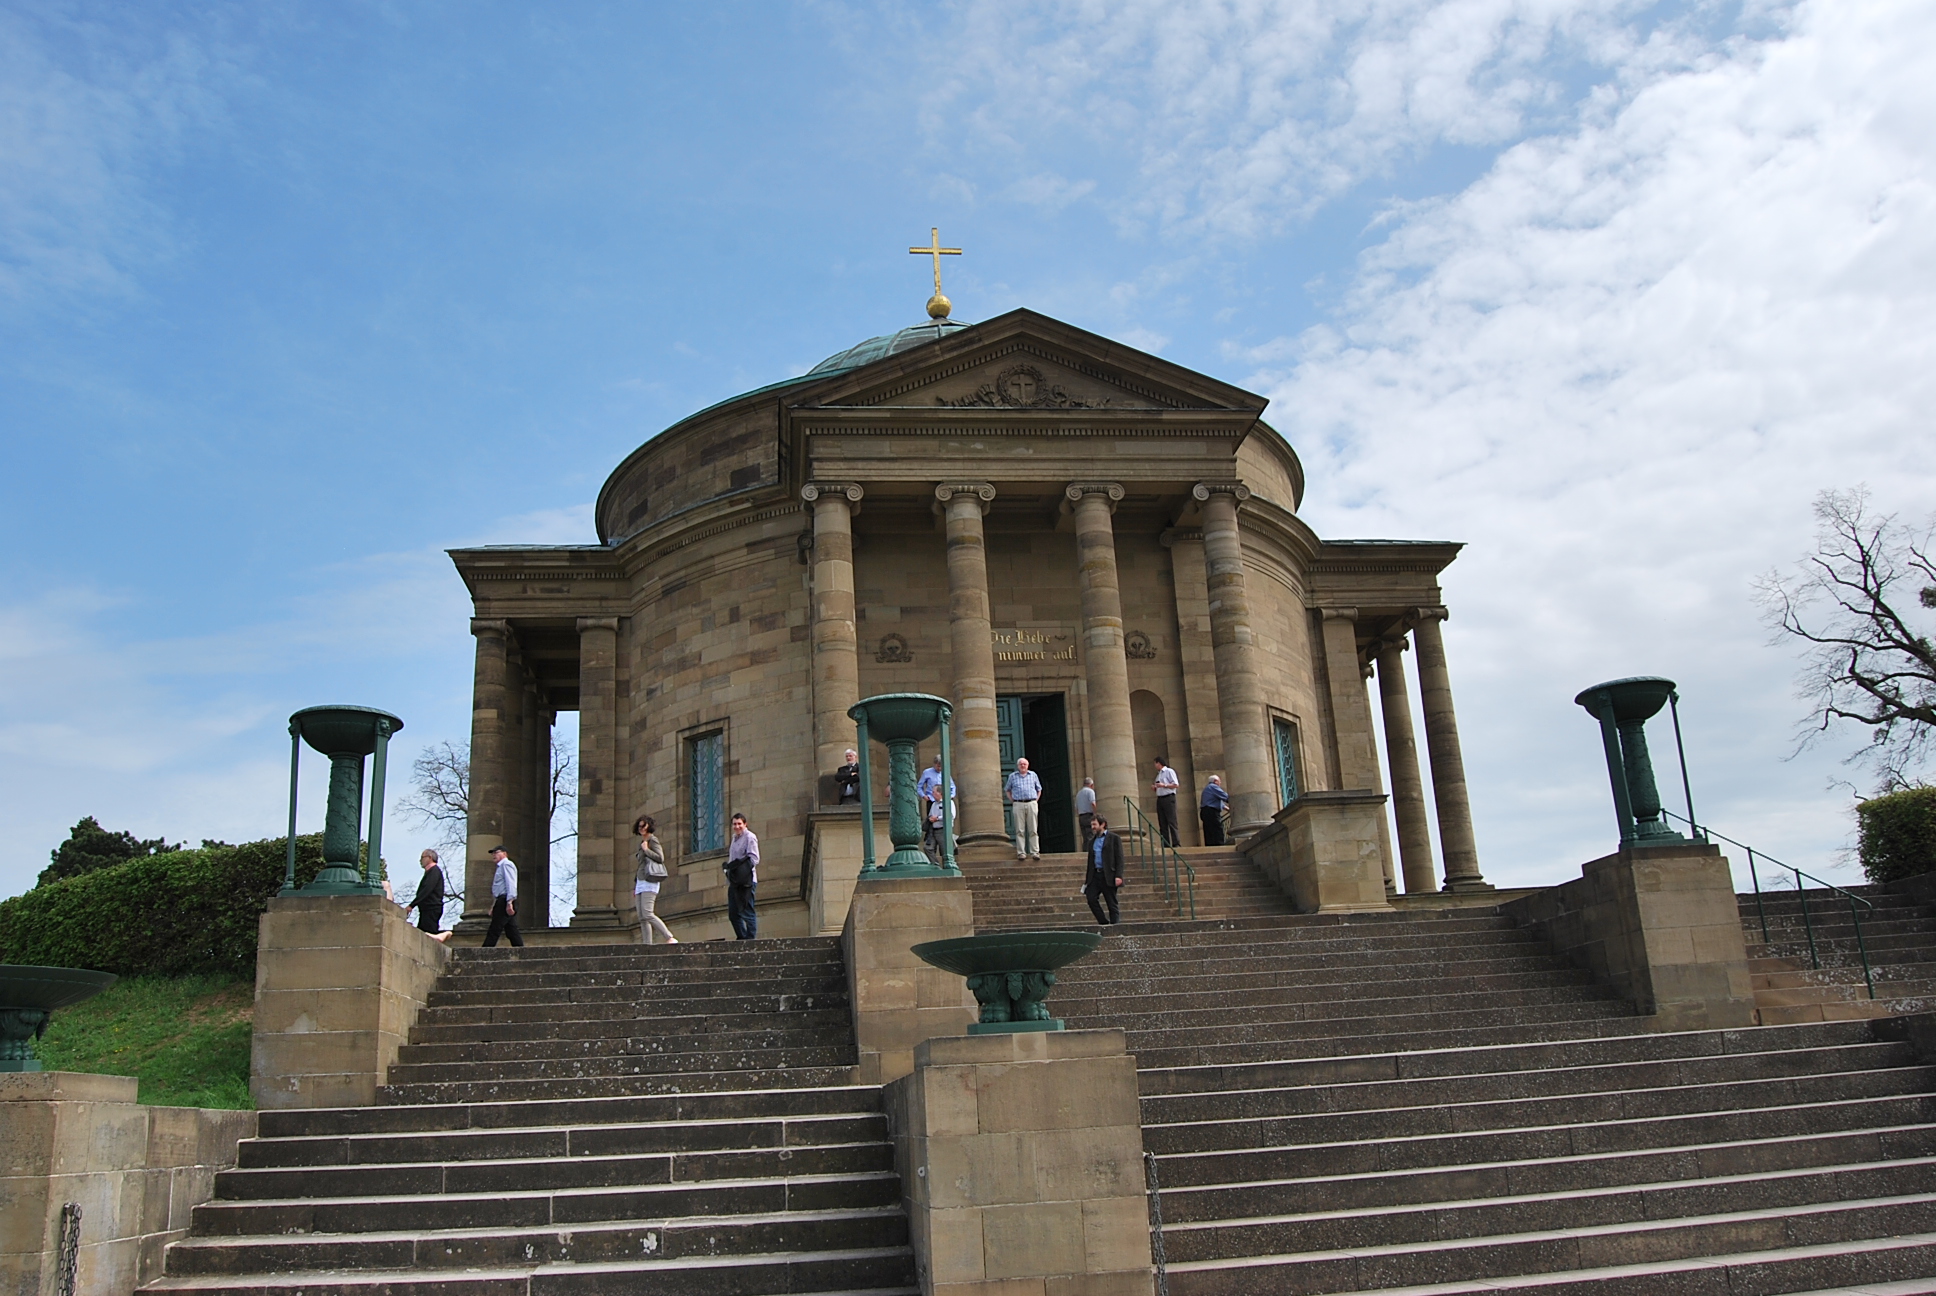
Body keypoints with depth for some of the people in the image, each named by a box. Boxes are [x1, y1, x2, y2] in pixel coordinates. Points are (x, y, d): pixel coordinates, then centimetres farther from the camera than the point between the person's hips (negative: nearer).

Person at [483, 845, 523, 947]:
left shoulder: (506, 864, -4)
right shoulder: (500, 867, 27)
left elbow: (511, 884, -16)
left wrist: (509, 902, -25)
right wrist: (494, 906, 18)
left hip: (504, 901, -10)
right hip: (502, 902, 10)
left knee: (494, 931, -10)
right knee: (512, 931, 4)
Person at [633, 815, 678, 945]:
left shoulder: (652, 840, -2)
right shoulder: (641, 843, 22)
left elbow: (660, 858, -14)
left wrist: (646, 849, -10)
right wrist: (634, 887, 24)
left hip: (649, 882, -9)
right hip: (640, 882, 9)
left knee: (647, 914, -19)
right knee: (642, 917, -1)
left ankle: (671, 938, -21)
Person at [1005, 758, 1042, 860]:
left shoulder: (1033, 775, 14)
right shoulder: (1012, 776, 11)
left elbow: (1039, 789, 21)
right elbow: (1007, 790, 18)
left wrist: (1036, 801, 8)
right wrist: (1013, 800, 6)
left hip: (1032, 804, 1)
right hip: (1018, 805, -1)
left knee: (1033, 830, -2)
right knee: (1020, 830, -4)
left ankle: (1035, 852, -3)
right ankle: (1021, 853, -4)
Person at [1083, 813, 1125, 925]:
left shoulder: (1114, 838, 2)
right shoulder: (1092, 841, 19)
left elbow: (1119, 858, -4)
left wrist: (1118, 876, -15)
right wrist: (1087, 880, 14)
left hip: (1108, 876, -5)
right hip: (1095, 875, 5)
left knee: (1111, 903, -1)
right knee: (1091, 898, -10)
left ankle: (1114, 923, 4)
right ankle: (1104, 922, -1)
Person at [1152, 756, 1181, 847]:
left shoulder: (1169, 771, -1)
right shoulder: (1158, 774, 22)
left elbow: (1175, 785, -8)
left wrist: (1164, 785, -16)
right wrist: (1155, 787, 7)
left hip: (1168, 798, -8)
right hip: (1160, 798, 8)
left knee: (1171, 822, -11)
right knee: (1162, 823, 2)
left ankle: (1176, 843, -14)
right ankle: (1165, 844, 2)